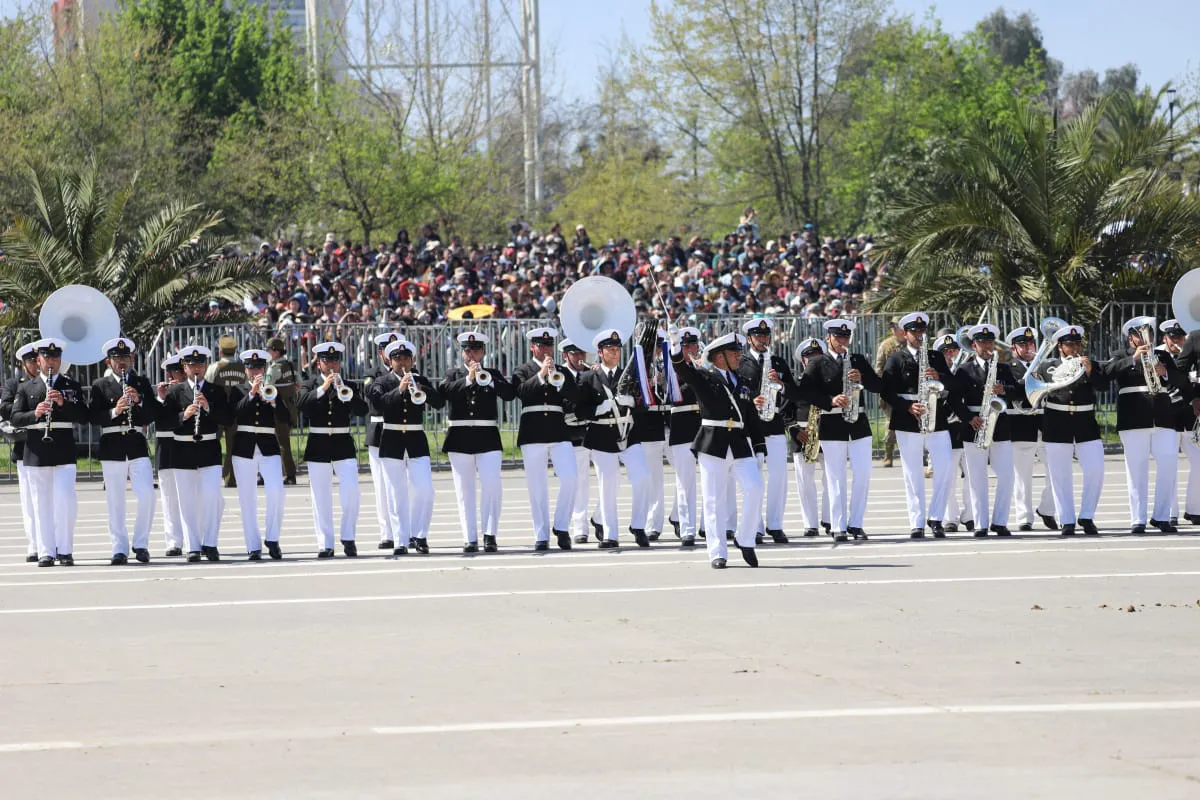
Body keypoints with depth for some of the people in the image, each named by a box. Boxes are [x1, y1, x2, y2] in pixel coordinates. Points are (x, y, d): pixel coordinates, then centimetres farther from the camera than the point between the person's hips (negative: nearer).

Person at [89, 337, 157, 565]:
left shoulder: (142, 383, 12)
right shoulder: (100, 385, 7)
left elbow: (152, 415, 5)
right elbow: (94, 417, -4)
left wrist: (138, 402, -12)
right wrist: (114, 411, -20)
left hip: (137, 446, 1)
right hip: (111, 450, -1)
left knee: (147, 495, -10)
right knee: (115, 502, 0)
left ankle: (141, 544, 3)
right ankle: (120, 549, 6)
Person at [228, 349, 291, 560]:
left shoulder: (272, 390, 11)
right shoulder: (238, 391, 9)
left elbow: (286, 418, -1)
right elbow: (235, 411, -10)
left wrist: (273, 400, -16)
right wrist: (252, 393, -18)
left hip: (269, 447, 0)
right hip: (244, 448, 0)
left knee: (276, 492, -17)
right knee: (247, 499, -1)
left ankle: (272, 538, -3)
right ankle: (253, 546, 3)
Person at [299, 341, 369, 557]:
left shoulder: (349, 386, 8)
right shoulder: (310, 385, 6)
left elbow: (362, 410, -6)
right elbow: (303, 405, -14)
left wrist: (346, 394, -21)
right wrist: (322, 388, -24)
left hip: (343, 444, 0)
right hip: (318, 447, 0)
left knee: (351, 491, -11)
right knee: (321, 497, 0)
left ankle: (348, 537, 1)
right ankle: (325, 544, 3)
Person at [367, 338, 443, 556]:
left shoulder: (421, 381, 8)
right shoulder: (383, 383, 3)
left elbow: (439, 402, -5)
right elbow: (378, 402, -17)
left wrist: (420, 389, -22)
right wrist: (399, 390, -29)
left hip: (417, 440, 1)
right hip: (391, 442, -1)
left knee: (424, 490, -9)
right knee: (397, 495, 0)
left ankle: (419, 535, 0)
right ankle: (401, 540, 2)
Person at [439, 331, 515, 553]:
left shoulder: (492, 375, 10)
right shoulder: (454, 374, 10)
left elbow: (510, 393, -7)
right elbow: (445, 391, -10)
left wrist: (487, 378, -17)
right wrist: (468, 379, -20)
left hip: (487, 439, -1)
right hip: (460, 440, 1)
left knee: (491, 485, -12)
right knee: (465, 491, 1)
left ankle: (490, 534, -8)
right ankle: (470, 538, 2)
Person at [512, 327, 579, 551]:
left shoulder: (562, 372, 15)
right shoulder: (522, 371, 9)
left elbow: (575, 395, -1)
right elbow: (522, 391, -12)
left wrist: (557, 379, -14)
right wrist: (541, 375, -21)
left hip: (558, 430, 2)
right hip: (532, 432, -2)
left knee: (569, 479, -13)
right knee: (537, 487, -1)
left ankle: (561, 526, 2)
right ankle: (541, 536, 3)